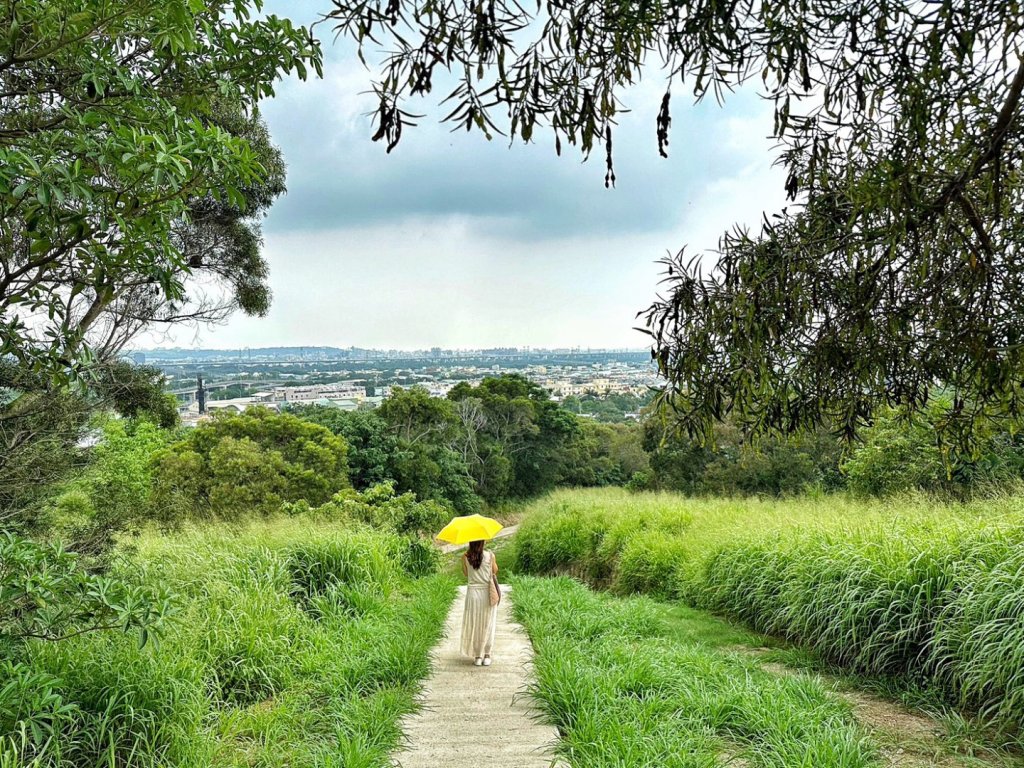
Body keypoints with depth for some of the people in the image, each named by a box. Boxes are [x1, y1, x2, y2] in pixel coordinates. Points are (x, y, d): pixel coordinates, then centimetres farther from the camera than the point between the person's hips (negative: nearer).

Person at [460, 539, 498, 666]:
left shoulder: (465, 557, -7)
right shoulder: (490, 555, -10)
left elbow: (465, 573, 8)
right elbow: (495, 570, 4)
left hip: (472, 592, 1)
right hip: (487, 593, 0)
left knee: (474, 624, 11)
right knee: (487, 625, 12)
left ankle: (477, 656, 13)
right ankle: (487, 655, 15)